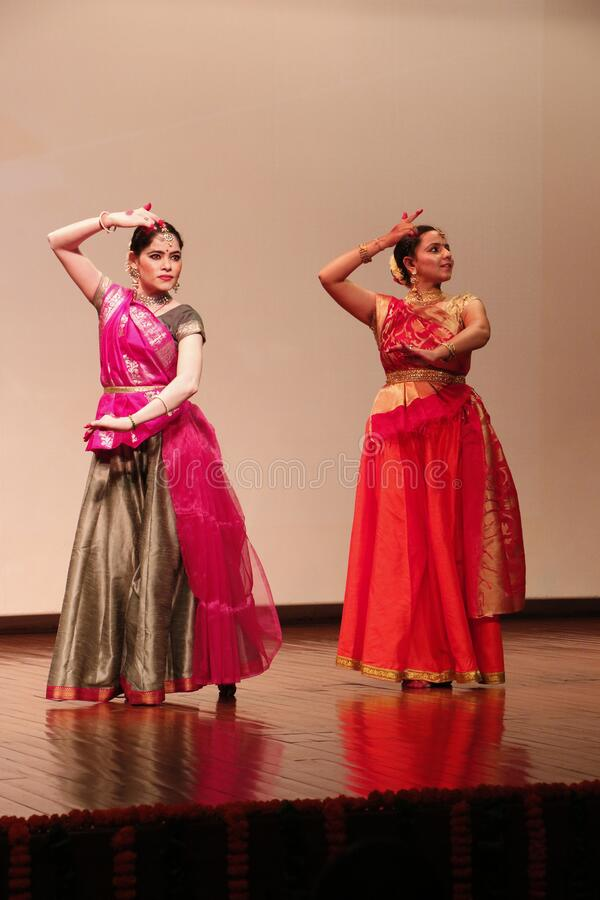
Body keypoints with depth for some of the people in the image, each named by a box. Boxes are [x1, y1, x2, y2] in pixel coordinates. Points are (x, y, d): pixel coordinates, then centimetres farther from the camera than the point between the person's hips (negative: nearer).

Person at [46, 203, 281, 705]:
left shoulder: (185, 318, 3)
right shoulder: (112, 299, 11)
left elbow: (187, 382, -12)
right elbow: (59, 243, 8)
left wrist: (132, 421, -19)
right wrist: (114, 221, 0)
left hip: (169, 434, -3)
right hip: (116, 442, 3)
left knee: (166, 551, -4)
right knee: (111, 551, -2)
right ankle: (115, 670, 1)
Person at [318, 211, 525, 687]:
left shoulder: (465, 305, 11)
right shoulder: (384, 308, 12)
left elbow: (480, 332, -12)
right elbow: (329, 277, 0)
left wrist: (438, 353, -31)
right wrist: (383, 241, 4)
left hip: (455, 430, 0)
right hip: (398, 430, 0)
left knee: (452, 540, -3)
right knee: (405, 542, -4)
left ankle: (456, 656, 2)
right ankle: (418, 661, -1)